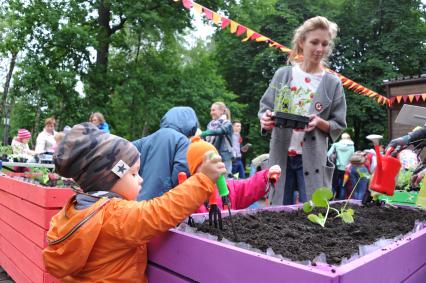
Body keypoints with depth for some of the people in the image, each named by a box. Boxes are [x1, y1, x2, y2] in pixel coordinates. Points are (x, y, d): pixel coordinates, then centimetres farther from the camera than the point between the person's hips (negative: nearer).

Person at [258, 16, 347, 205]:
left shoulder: (333, 83, 2)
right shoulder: (283, 74, 4)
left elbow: (338, 126, 5)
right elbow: (264, 107, 7)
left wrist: (320, 123, -16)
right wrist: (266, 119, -15)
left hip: (314, 159, -1)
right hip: (280, 156, 1)